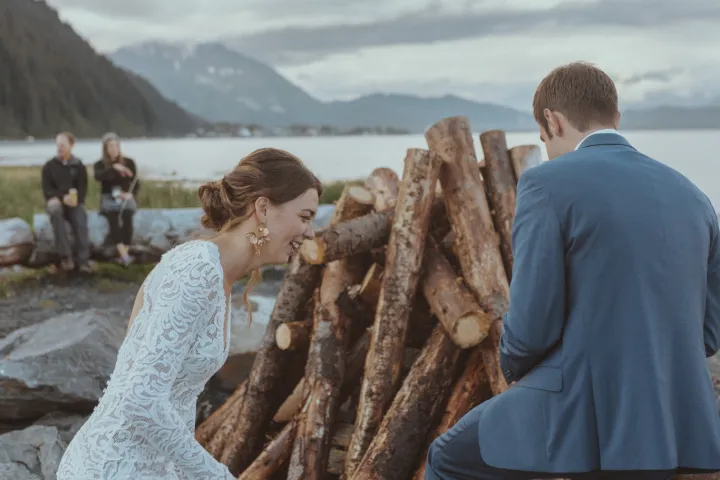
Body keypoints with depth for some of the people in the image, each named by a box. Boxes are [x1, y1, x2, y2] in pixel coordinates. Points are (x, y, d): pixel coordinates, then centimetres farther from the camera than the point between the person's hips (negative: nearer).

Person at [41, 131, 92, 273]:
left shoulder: (79, 166, 7)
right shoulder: (49, 166, 5)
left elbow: (83, 189, 3)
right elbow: (47, 190, -2)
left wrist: (74, 198, -20)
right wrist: (63, 197, -20)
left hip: (74, 202, 1)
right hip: (56, 201, -1)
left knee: (81, 222, -30)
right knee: (55, 210, -37)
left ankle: (83, 260, -31)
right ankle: (65, 256, -39)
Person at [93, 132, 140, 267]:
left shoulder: (129, 162, 7)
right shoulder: (100, 164, 5)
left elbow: (136, 183, 6)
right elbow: (98, 177, -17)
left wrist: (130, 194, -14)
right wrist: (114, 168, -28)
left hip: (126, 197, 1)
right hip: (109, 198, -1)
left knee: (127, 219, -28)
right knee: (114, 220, -29)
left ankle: (124, 254, -24)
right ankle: (125, 256, -38)